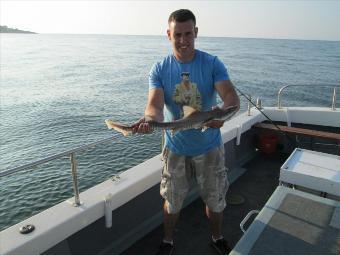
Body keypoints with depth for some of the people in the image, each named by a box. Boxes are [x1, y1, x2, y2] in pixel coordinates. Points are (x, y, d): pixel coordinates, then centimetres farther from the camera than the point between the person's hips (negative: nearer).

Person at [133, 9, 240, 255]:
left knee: (215, 198, 16)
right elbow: (155, 104, -20)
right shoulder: (160, 69, -7)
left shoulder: (213, 64, -10)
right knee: (172, 200, 15)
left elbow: (231, 96, -23)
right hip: (176, 147, 1)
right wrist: (150, 118, -45)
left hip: (209, 146, 0)